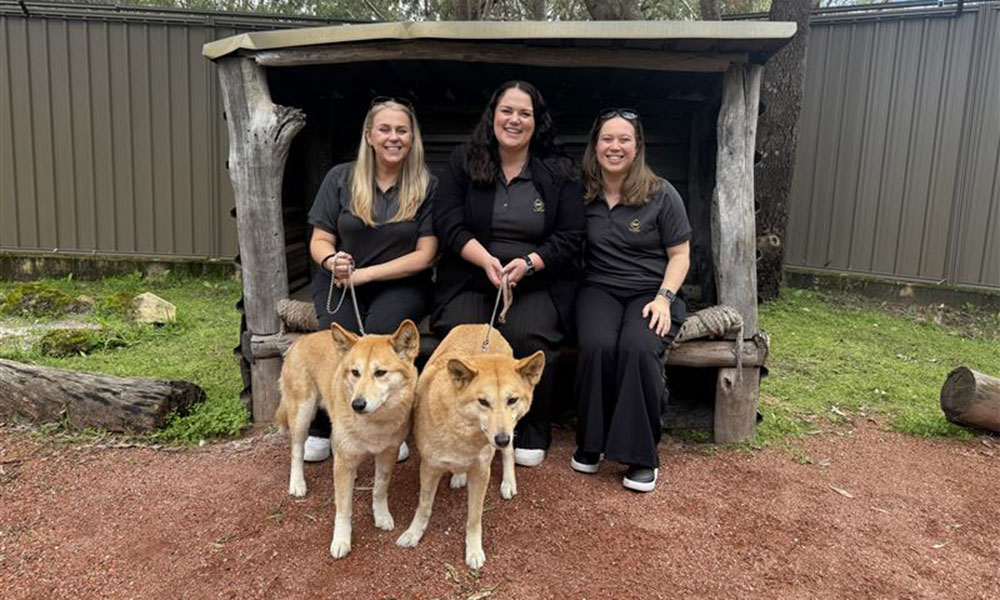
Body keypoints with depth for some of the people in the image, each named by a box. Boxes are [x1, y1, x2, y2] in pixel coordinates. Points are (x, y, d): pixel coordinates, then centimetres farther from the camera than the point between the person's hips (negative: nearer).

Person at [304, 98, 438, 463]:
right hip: (340, 281, 1)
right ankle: (321, 428, -7)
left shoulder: (427, 186, 1)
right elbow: (319, 241, 7)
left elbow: (424, 255, -4)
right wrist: (332, 261, -18)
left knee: (380, 333, -32)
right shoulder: (341, 178, 6)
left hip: (401, 284, -1)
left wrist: (364, 274, -12)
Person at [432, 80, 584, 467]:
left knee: (529, 337, -31)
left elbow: (570, 237, 3)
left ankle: (531, 436, -8)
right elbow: (448, 223, 0)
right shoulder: (463, 162, 9)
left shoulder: (559, 172, 7)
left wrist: (528, 263, -15)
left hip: (537, 282, -1)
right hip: (470, 278, 1)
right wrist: (487, 261, -16)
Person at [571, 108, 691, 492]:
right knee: (597, 345, -31)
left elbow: (680, 254, 2)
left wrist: (664, 298, -12)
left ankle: (642, 456, -17)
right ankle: (590, 443, -9)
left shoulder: (661, 194, 0)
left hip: (651, 291, -1)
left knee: (639, 348, -32)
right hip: (599, 289, 1)